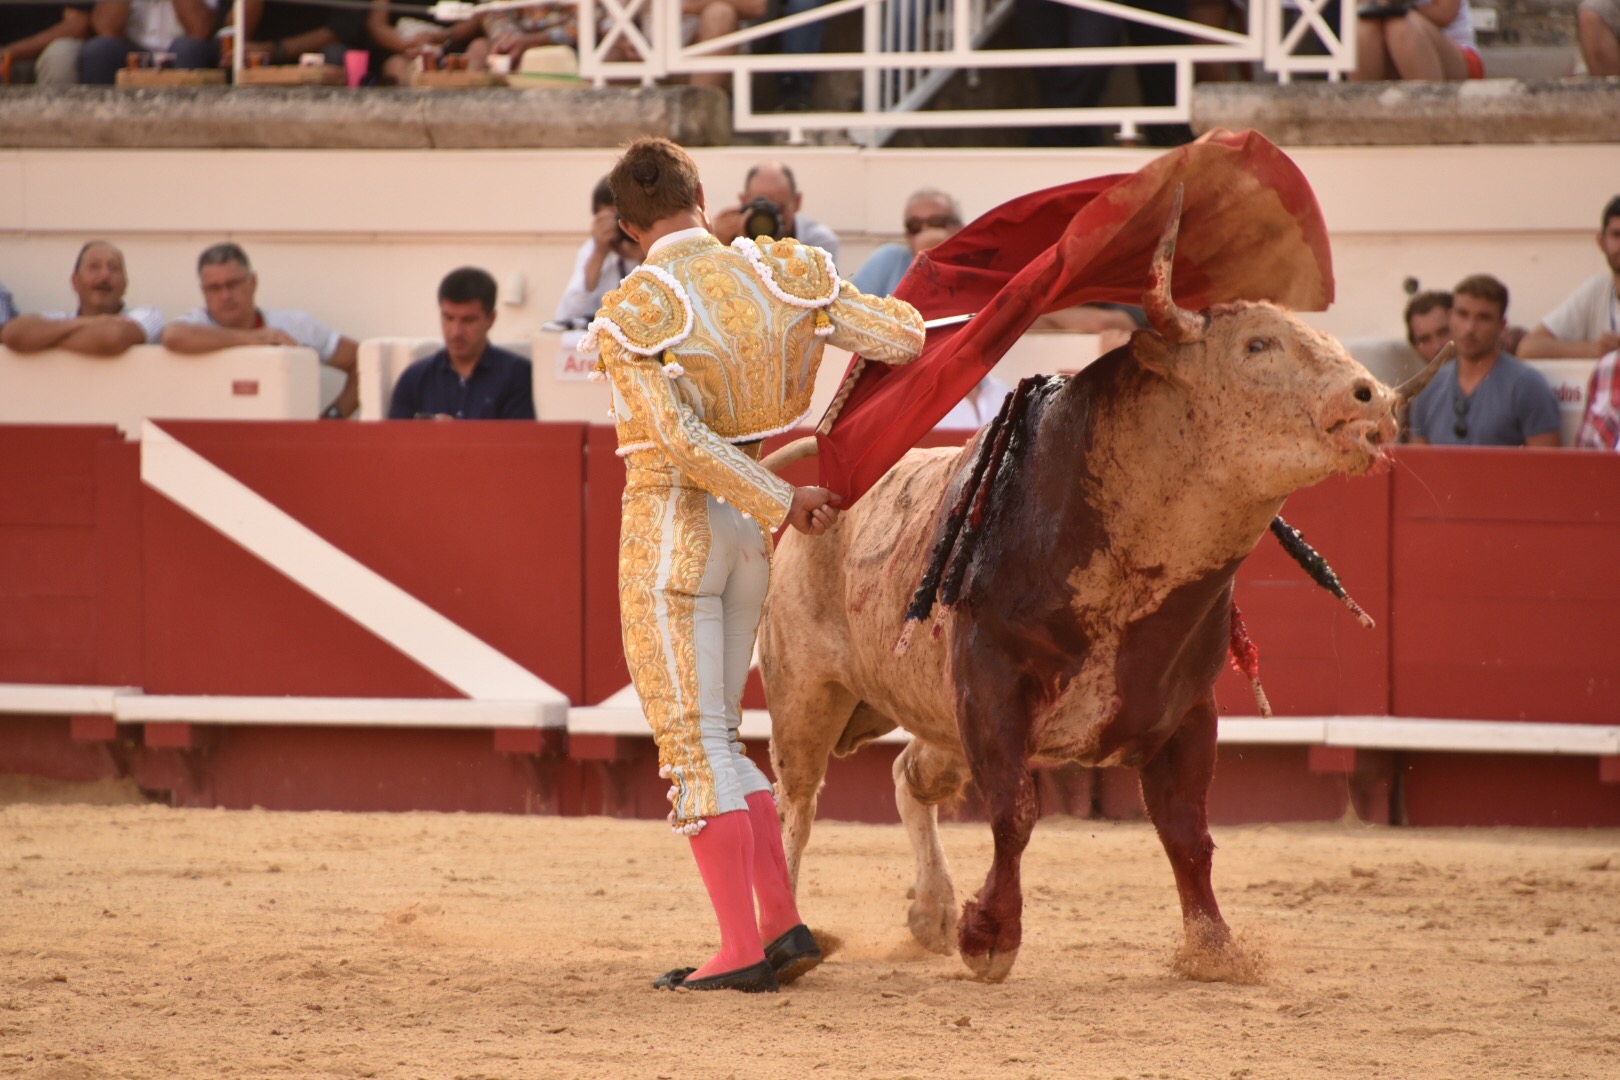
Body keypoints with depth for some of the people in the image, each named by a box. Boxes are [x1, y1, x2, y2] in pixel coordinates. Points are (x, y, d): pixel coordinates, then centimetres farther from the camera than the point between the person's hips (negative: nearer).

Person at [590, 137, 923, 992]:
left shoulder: (631, 317, -13)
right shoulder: (783, 276, 0)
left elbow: (680, 438, -20)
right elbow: (903, 337, 0)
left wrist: (783, 503, -13)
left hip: (670, 527, -6)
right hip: (747, 533, 6)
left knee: (691, 739, -3)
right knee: (713, 736, 16)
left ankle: (742, 949, -7)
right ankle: (783, 924, 10)